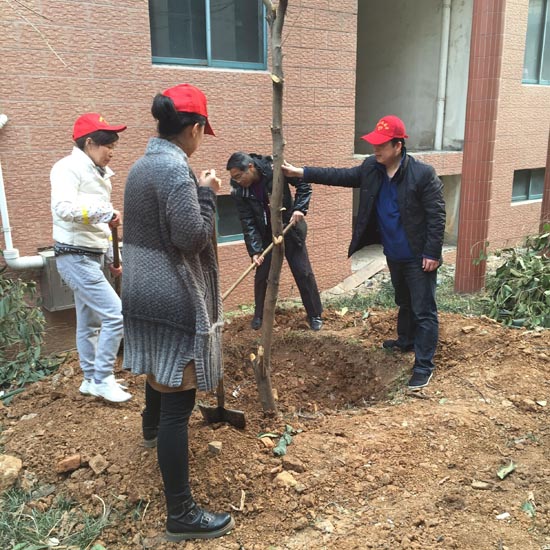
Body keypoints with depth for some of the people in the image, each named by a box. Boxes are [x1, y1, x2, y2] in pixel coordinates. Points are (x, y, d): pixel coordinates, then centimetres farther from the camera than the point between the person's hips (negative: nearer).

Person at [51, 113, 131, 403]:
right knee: (116, 313, -12)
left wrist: (111, 258, 18)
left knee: (89, 322, 16)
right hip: (75, 257, -9)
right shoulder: (68, 167, -13)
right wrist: (105, 212, -38)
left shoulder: (98, 173, 14)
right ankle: (102, 378, 2)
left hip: (92, 257, 9)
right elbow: (63, 208, -32)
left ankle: (92, 379, 28)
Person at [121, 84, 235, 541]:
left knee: (159, 369, 33)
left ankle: (152, 428, 62)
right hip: (175, 298, -10)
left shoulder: (142, 165, 10)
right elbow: (192, 238, -22)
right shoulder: (176, 168, -19)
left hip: (144, 292, 10)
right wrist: (207, 193, -10)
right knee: (178, 401, -5)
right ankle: (181, 514, 6)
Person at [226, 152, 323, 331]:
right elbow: (247, 222, -15)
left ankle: (315, 314, 17)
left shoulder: (275, 169, -23)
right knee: (261, 274, 3)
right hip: (265, 235, 2)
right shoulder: (238, 190, -16)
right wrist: (254, 250, -22)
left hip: (289, 228, -2)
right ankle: (259, 314, 25)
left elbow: (304, 184, -11)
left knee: (303, 273, 2)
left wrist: (299, 208, -23)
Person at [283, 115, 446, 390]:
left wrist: (432, 253, -19)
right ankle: (406, 341, 49)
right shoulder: (371, 168, -2)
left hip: (418, 257, -7)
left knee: (424, 311, 2)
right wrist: (300, 172, -2)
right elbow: (340, 175, 4)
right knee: (404, 302, 27)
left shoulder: (423, 174, -21)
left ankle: (424, 365, 11)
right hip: (394, 255, 7)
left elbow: (436, 216, -18)